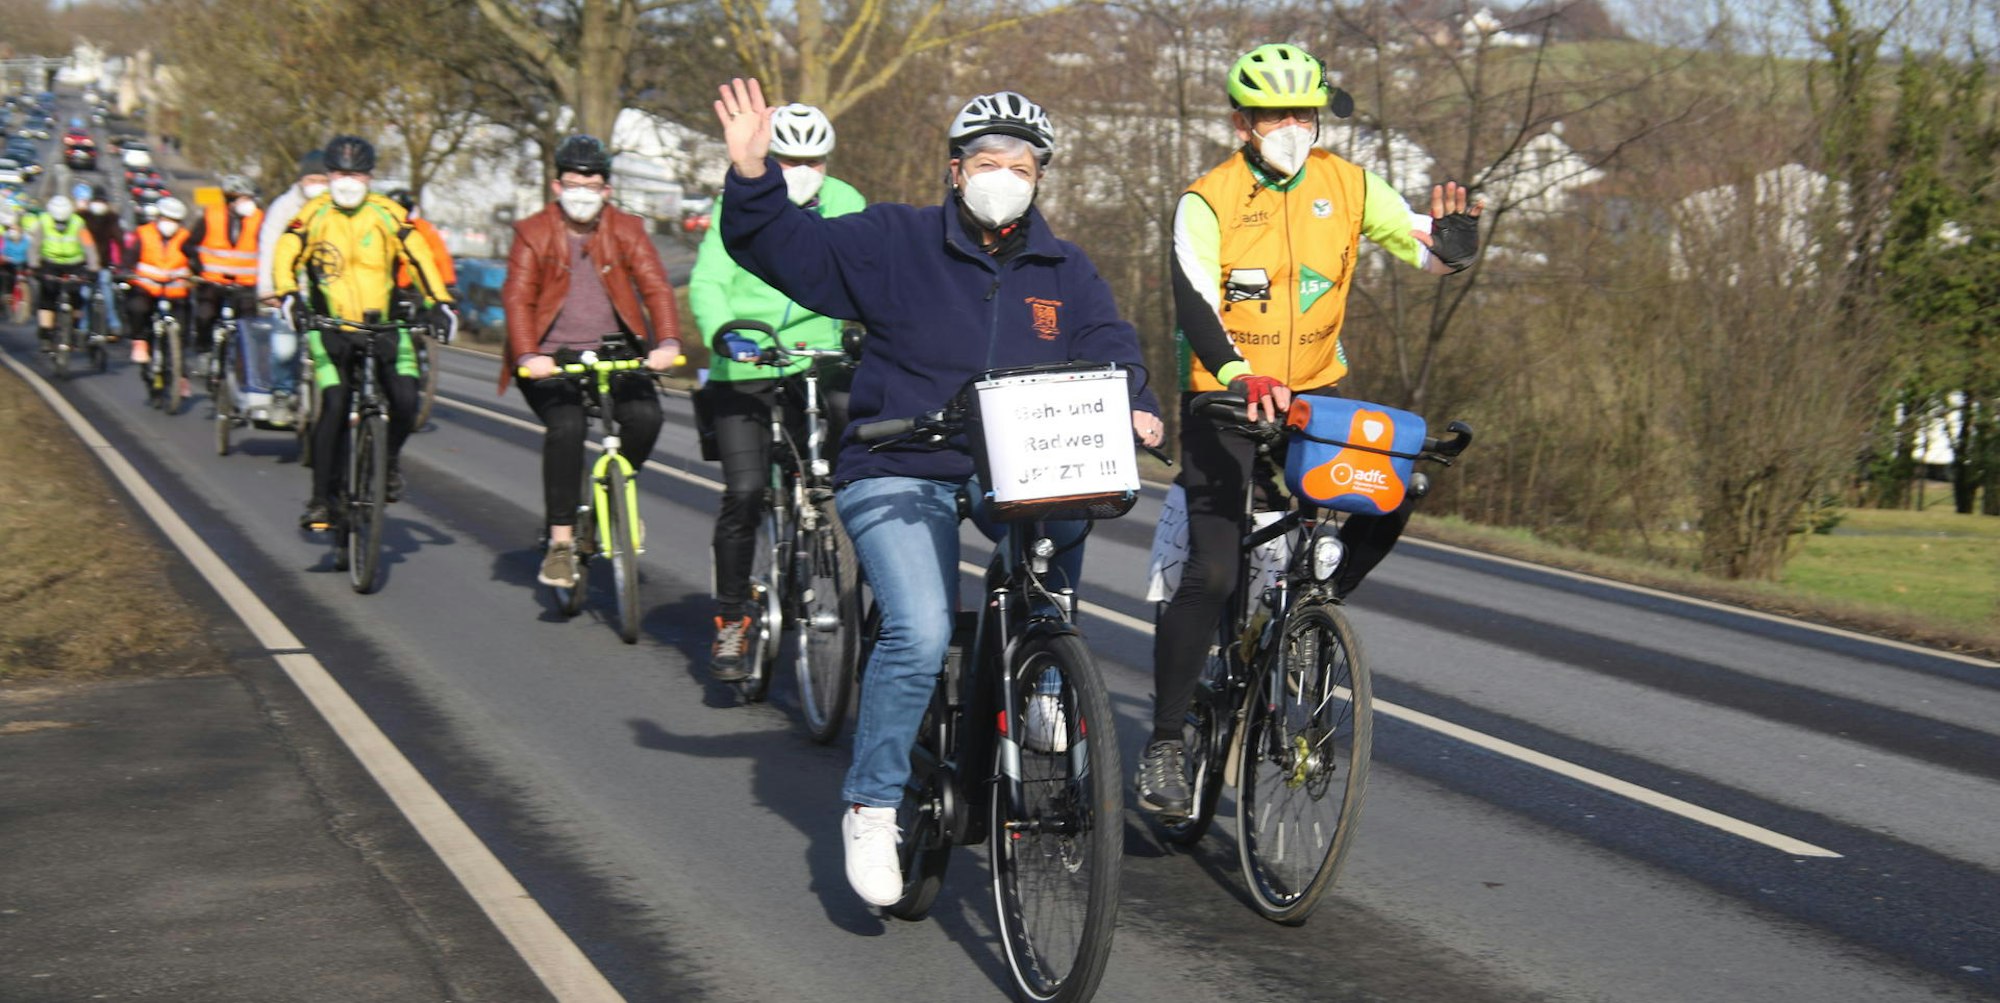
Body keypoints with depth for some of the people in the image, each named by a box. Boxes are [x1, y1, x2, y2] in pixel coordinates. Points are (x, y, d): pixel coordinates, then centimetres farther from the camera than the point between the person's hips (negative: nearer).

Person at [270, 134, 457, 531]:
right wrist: (289, 296, -30)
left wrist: (440, 304, -12)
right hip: (330, 325, -1)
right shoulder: (314, 215, -3)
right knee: (334, 405, -16)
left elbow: (419, 257, -1)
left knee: (406, 401, -16)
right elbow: (285, 255, -12)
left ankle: (390, 458, 17)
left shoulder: (387, 214, 1)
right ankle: (321, 498, -3)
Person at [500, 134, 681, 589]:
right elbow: (518, 299, -8)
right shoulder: (533, 234, 3)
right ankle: (561, 541, -19)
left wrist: (668, 342, -23)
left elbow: (656, 287, -5)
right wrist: (528, 356, -26)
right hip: (553, 358, -2)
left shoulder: (626, 230, 7)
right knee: (567, 426, -28)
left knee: (645, 416, -25)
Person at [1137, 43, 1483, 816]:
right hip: (1226, 404, -4)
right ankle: (1165, 742, -1)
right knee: (1210, 572, -13)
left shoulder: (1347, 186, 1)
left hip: (1314, 396, 4)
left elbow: (1427, 252, -2)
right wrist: (1240, 376, -42)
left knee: (1386, 501, -20)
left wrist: (1451, 241, -27)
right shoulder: (1207, 202, -10)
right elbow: (1194, 300, -24)